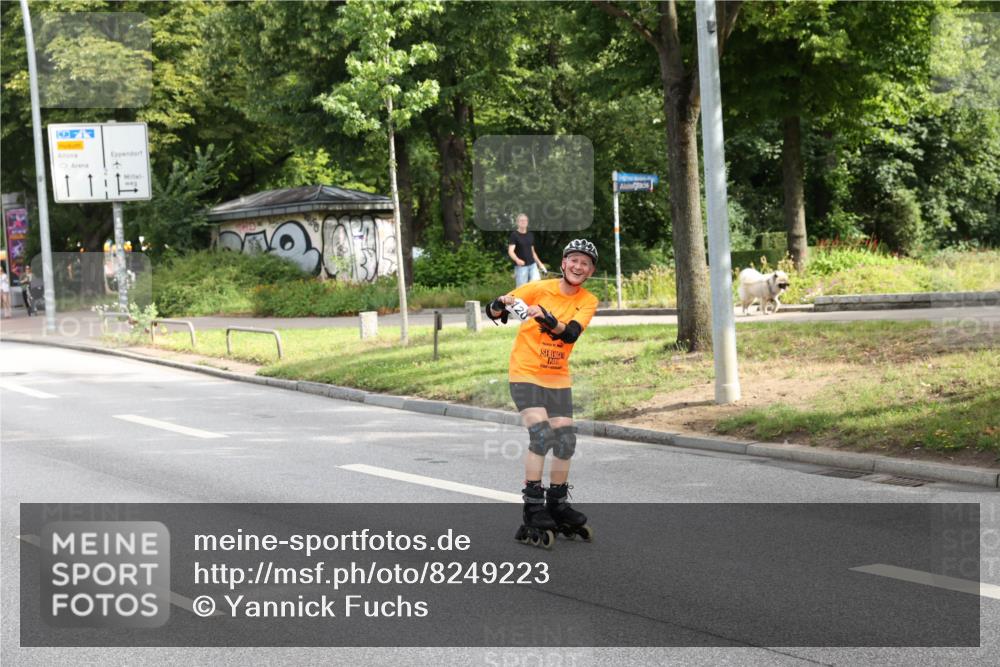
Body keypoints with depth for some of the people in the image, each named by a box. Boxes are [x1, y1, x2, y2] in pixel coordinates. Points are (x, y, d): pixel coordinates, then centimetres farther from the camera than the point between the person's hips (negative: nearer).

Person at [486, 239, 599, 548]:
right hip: (525, 374, -4)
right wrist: (501, 305, -35)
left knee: (565, 439, 3)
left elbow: (571, 333, -21)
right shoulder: (539, 288, -11)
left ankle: (557, 505, 22)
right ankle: (533, 508, -14)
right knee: (541, 432, -20)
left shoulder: (588, 302, -2)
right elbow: (492, 311, -12)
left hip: (558, 379, 5)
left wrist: (552, 323, -41)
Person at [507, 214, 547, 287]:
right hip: (521, 266, -5)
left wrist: (540, 263, 16)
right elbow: (510, 251, -15)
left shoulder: (530, 235, 12)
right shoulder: (514, 235, -5)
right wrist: (517, 260, -33)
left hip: (532, 265, 5)